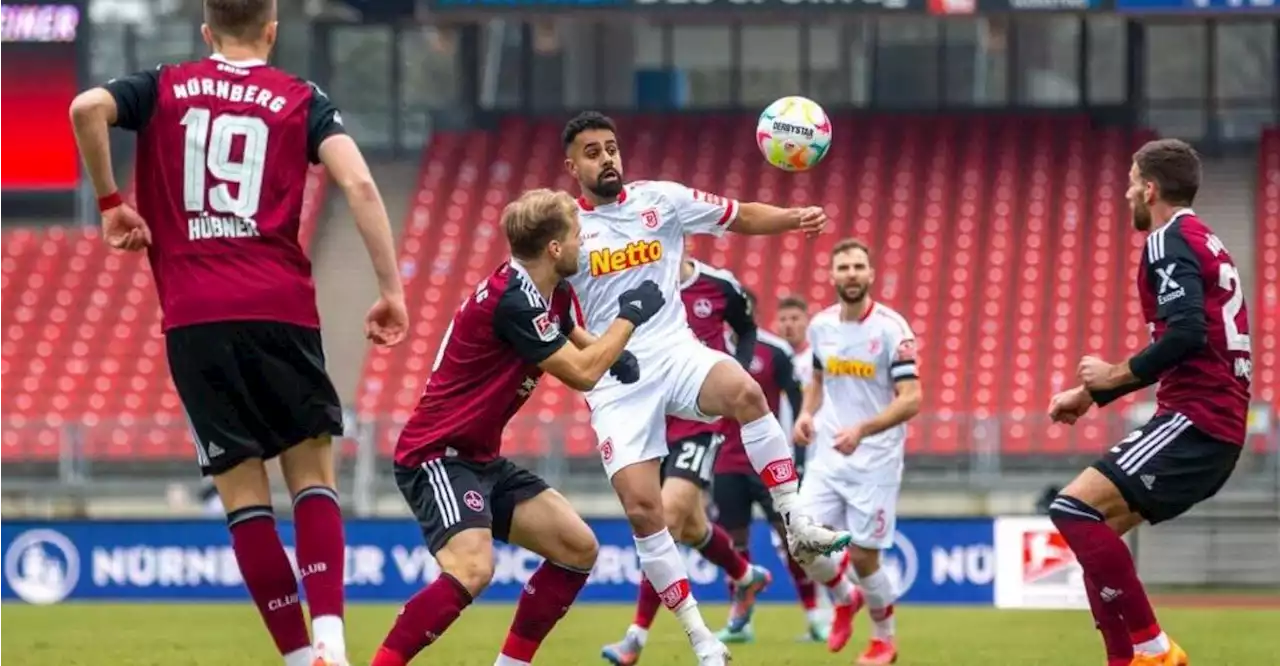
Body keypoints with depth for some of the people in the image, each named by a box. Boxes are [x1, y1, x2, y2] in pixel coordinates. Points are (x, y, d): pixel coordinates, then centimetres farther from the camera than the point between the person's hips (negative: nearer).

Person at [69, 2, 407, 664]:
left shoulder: (164, 87, 12)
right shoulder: (302, 100, 11)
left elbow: (87, 107, -8)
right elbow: (358, 184, -4)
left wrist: (110, 203, 4)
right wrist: (391, 289, -2)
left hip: (192, 318, 0)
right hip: (279, 309, 0)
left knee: (243, 492, 5)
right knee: (312, 475, 8)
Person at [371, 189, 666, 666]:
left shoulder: (553, 295, 7)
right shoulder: (513, 300, -22)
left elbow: (580, 344, 29)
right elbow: (581, 374, -19)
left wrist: (611, 352, 5)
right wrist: (630, 315, -6)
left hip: (481, 458, 10)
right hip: (438, 455, -10)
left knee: (578, 549, 7)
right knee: (472, 570, -31)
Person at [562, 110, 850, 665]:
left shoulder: (661, 200, 6)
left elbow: (740, 217, 9)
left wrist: (794, 219, -10)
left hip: (676, 353, 0)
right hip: (615, 379, 0)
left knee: (743, 390, -35)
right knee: (641, 509, -13)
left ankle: (797, 524, -28)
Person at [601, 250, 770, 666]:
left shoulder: (719, 286, -7)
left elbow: (747, 332, 14)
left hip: (702, 422, -3)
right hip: (655, 424, 3)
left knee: (667, 518, -17)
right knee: (690, 527, 13)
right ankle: (747, 577, 45)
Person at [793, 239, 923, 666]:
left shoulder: (891, 327, -13)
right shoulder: (820, 326, 4)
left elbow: (911, 399, -17)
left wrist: (862, 429, -30)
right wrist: (807, 413, 0)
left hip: (875, 460, -5)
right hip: (828, 456, 5)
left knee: (863, 557, -2)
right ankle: (844, 599, 24)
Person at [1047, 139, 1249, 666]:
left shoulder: (1170, 241, -8)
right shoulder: (1201, 242, 22)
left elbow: (1186, 334, -23)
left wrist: (1115, 376, -10)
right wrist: (1092, 394, 28)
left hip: (1196, 419, -10)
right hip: (1219, 426, 10)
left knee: (1074, 509, -17)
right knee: (1096, 532, 13)